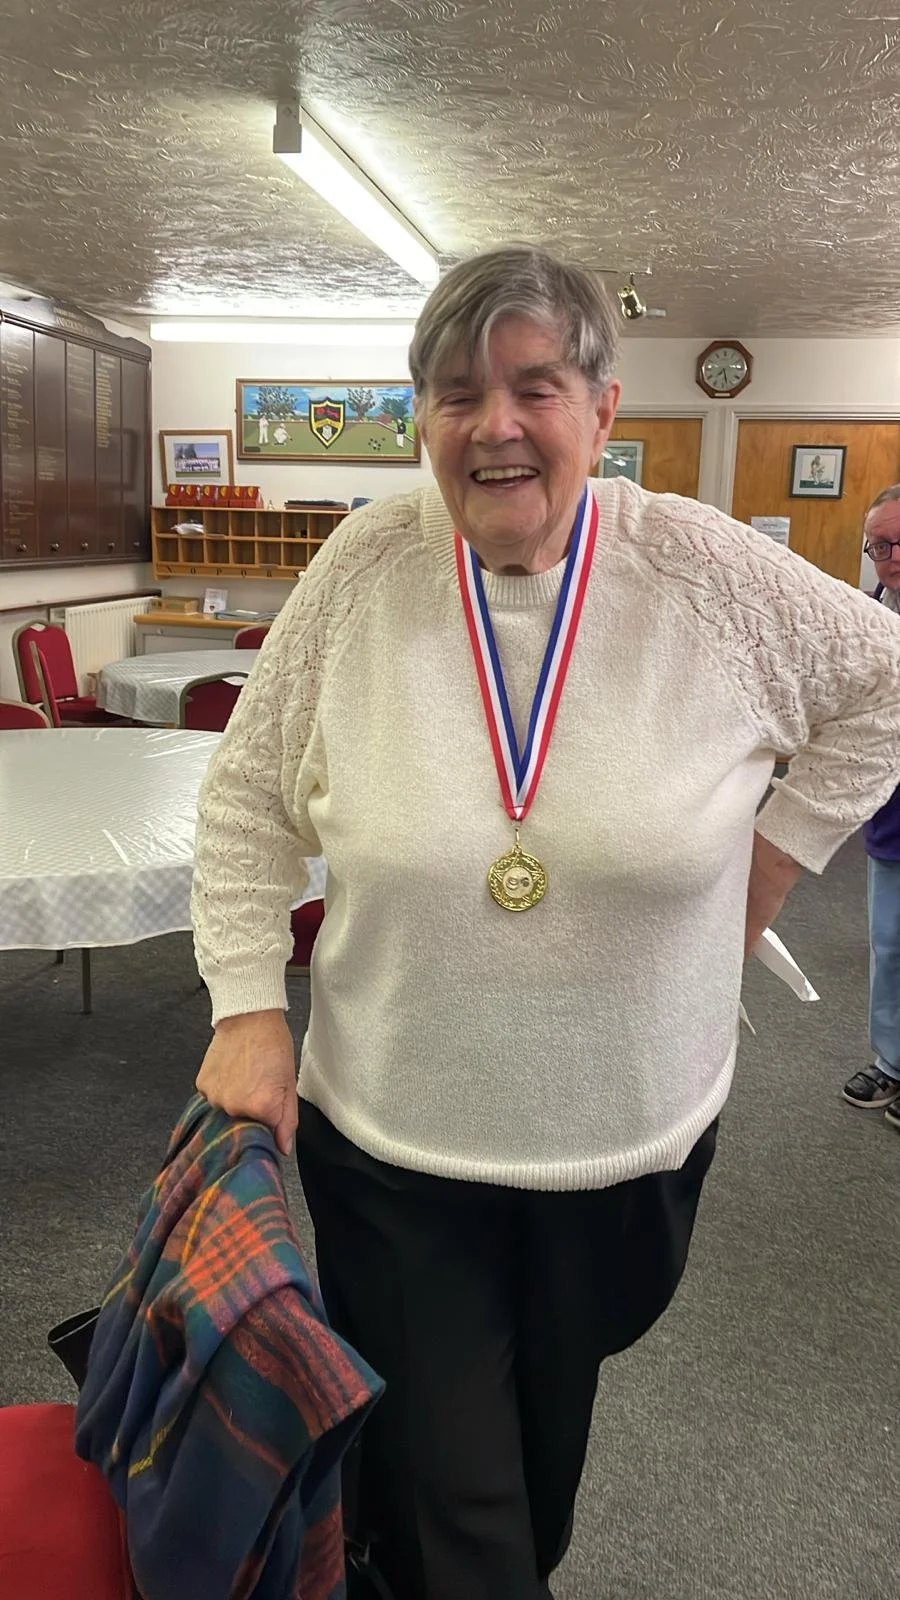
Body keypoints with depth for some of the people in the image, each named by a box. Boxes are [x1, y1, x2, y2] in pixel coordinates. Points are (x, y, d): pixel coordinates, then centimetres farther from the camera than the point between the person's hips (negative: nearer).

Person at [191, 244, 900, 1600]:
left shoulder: (705, 570, -10)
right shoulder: (364, 569, -9)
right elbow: (250, 800, 0)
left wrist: (769, 865, 1)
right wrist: (249, 1003, -7)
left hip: (632, 1136, 2)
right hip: (388, 1136, -1)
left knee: (550, 1433, 25)